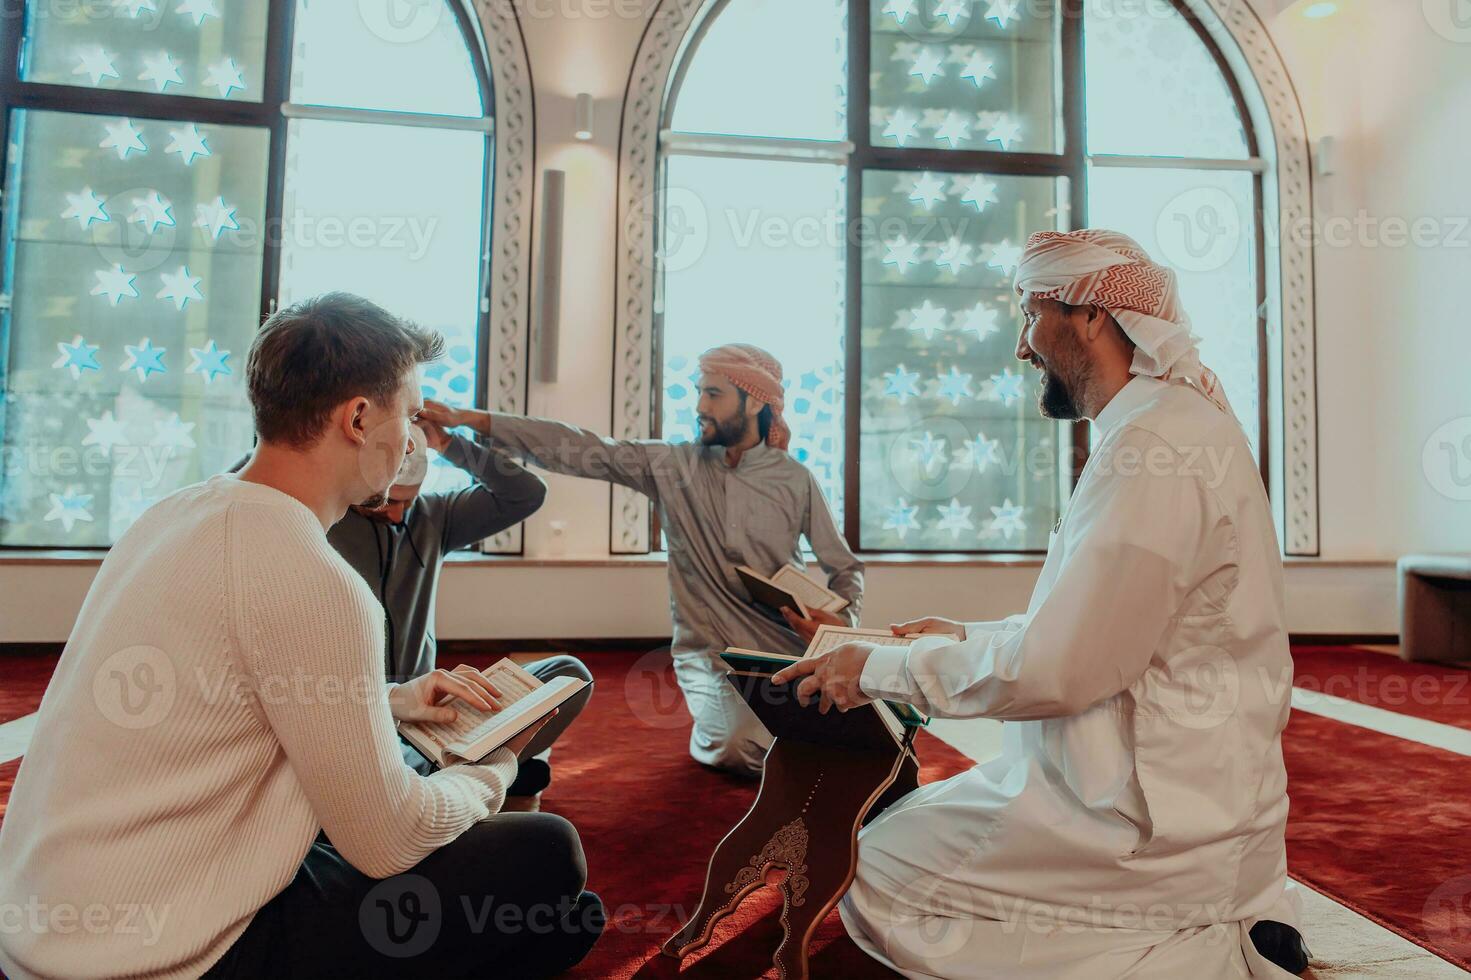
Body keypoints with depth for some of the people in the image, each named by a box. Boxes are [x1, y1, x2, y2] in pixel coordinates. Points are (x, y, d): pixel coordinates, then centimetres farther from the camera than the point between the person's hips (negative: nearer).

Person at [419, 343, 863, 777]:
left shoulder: (795, 479, -1)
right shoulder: (671, 465, -2)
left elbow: (845, 567, 7)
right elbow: (578, 449, -9)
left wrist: (842, 619, -14)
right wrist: (469, 419, -15)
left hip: (789, 646, 1)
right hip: (713, 653, -1)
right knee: (743, 747, -26)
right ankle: (710, 726, 11)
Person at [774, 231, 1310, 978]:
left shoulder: (1155, 441, -21)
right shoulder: (1178, 424, 11)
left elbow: (1055, 669, -24)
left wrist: (880, 670, -13)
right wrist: (969, 637, 14)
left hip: (1160, 823, -9)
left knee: (881, 875, -3)